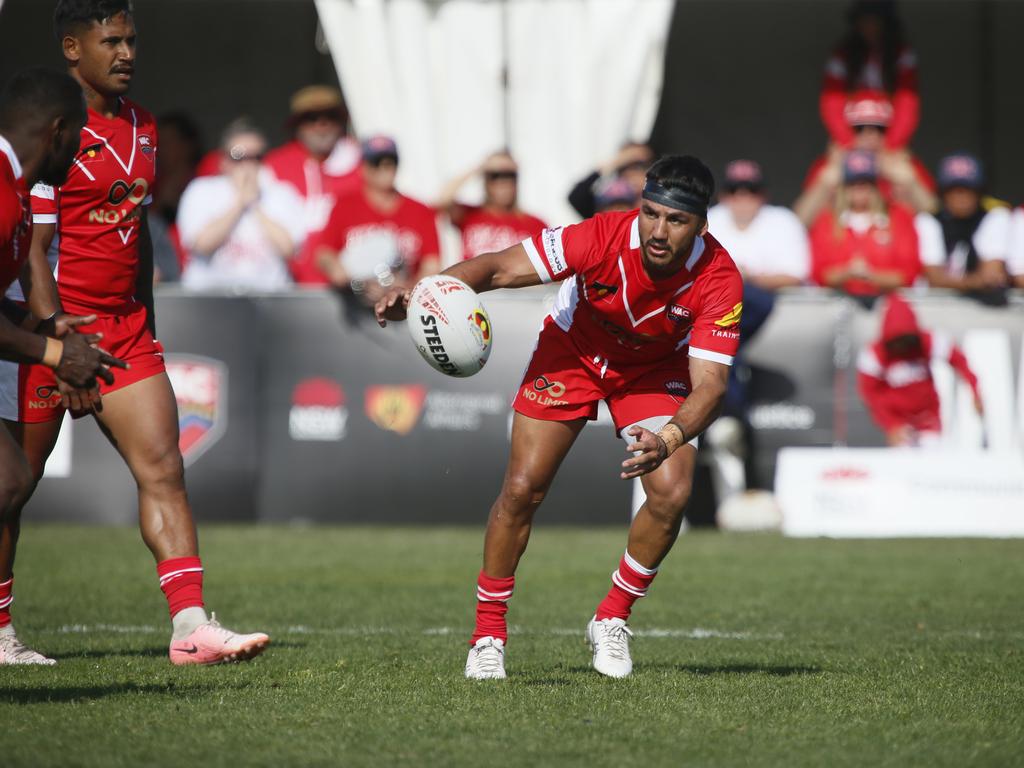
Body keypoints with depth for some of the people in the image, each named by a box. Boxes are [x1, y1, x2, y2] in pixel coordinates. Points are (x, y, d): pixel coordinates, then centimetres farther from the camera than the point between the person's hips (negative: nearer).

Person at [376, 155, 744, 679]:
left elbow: (709, 383, -34)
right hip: (574, 350, -1)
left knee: (671, 495, -17)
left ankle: (611, 620, 6)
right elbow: (502, 267, -31)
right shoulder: (601, 237, -34)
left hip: (657, 368, 1)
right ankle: (488, 633, 8)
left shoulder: (719, 279, -32)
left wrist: (667, 440, -54)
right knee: (522, 490, -9)